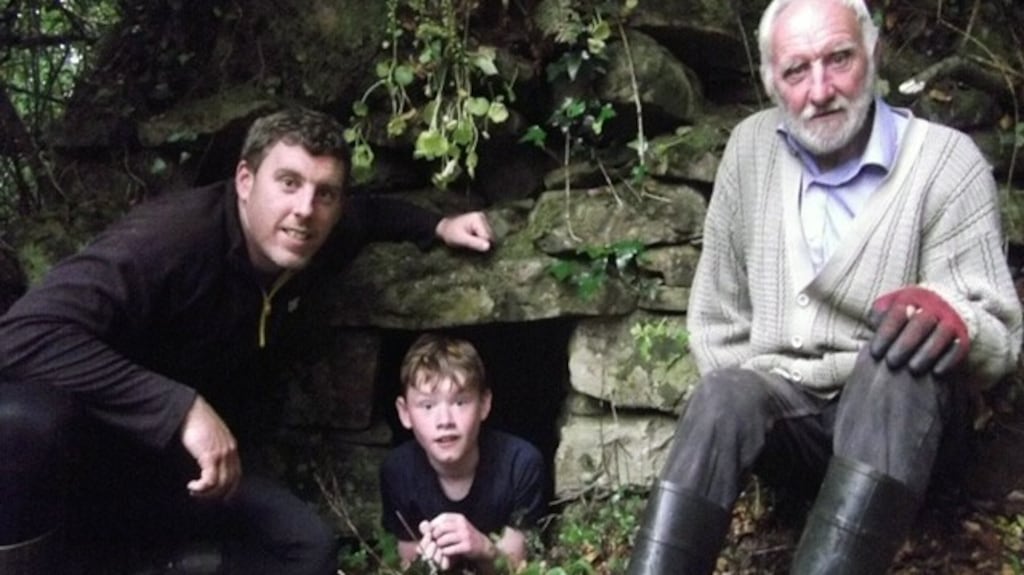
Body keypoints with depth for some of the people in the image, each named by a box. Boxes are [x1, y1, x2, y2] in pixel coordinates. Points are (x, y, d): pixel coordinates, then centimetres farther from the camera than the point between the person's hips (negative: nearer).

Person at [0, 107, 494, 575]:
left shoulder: (312, 240, -6)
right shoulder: (173, 236, -31)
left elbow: (366, 214, 22)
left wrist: (437, 226, 8)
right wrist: (184, 408, -45)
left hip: (180, 463, 8)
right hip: (86, 442, -7)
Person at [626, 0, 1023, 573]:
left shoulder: (947, 162, -8)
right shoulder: (752, 148, 3)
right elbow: (717, 317, 10)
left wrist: (953, 317, -36)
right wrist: (741, 400, -5)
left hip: (896, 423, -2)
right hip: (780, 408, 3)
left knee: (905, 363, -35)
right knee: (725, 396, -31)